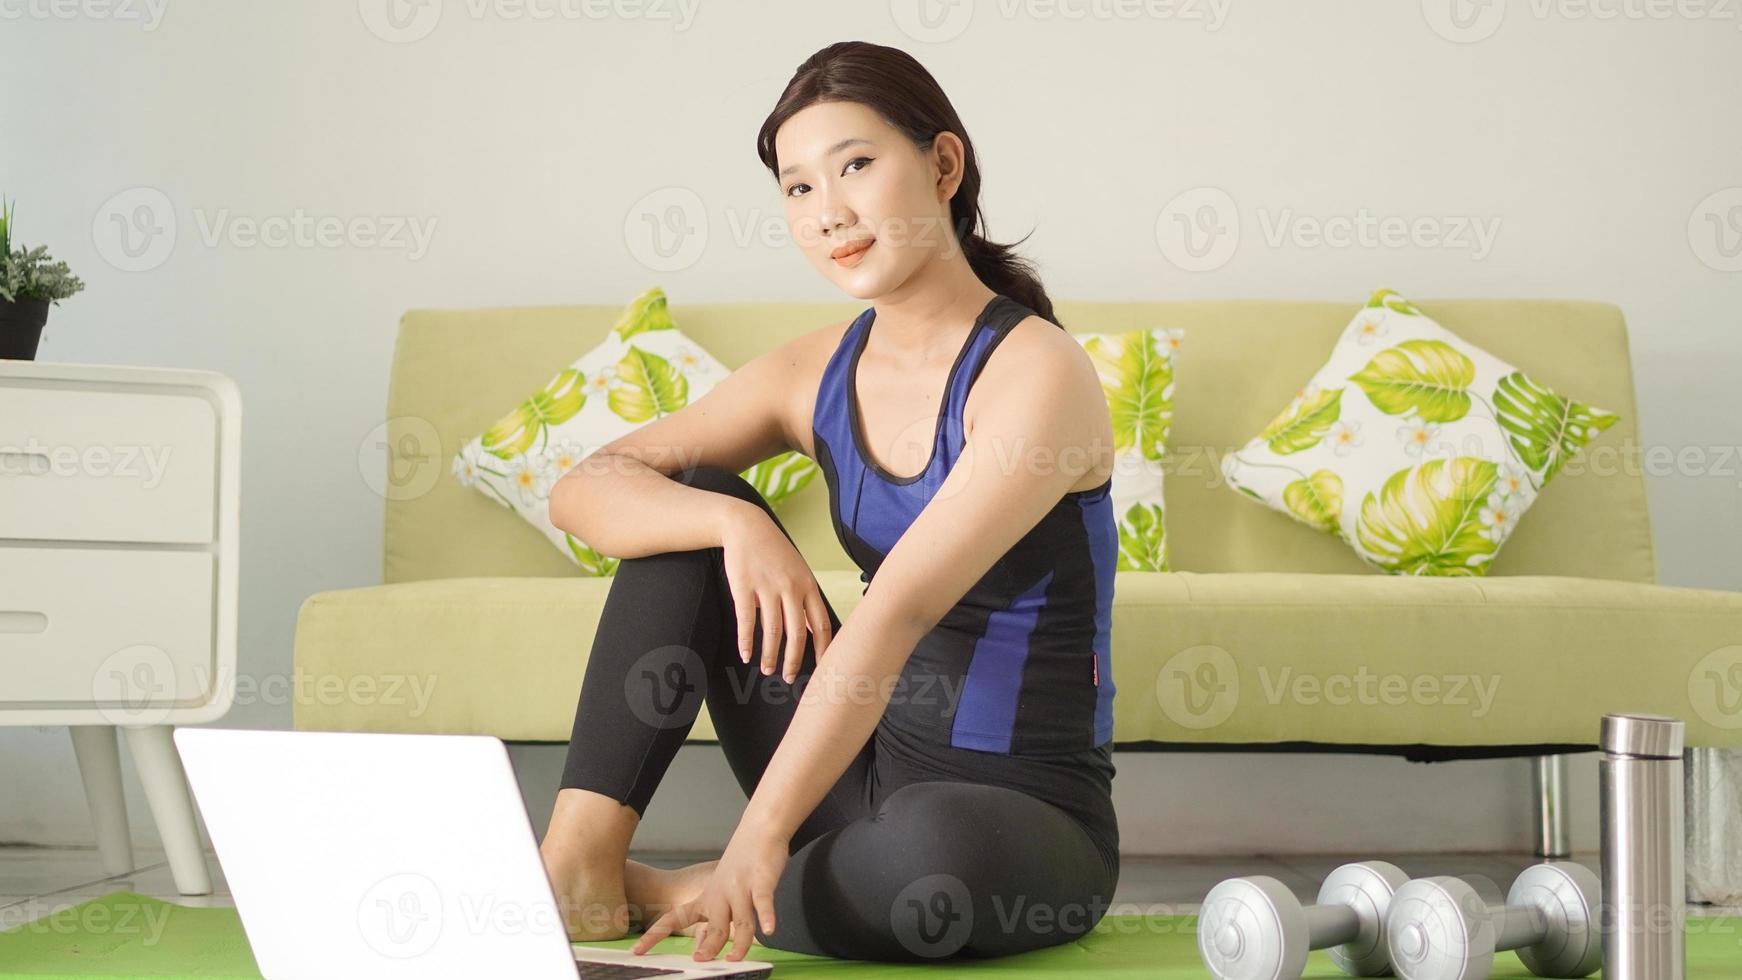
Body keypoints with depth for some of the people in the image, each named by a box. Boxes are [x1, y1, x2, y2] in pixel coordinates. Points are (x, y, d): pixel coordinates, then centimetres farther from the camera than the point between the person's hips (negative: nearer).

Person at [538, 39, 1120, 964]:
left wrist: (759, 836, -38)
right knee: (688, 512, -3)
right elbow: (582, 491, -3)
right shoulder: (816, 373, 2)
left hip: (1025, 811, -6)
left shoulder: (1036, 375, -18)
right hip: (870, 764, 6)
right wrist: (734, 524, -24)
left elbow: (896, 612, -30)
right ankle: (580, 862, -8)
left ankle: (663, 895, -12)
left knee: (932, 846, -41)